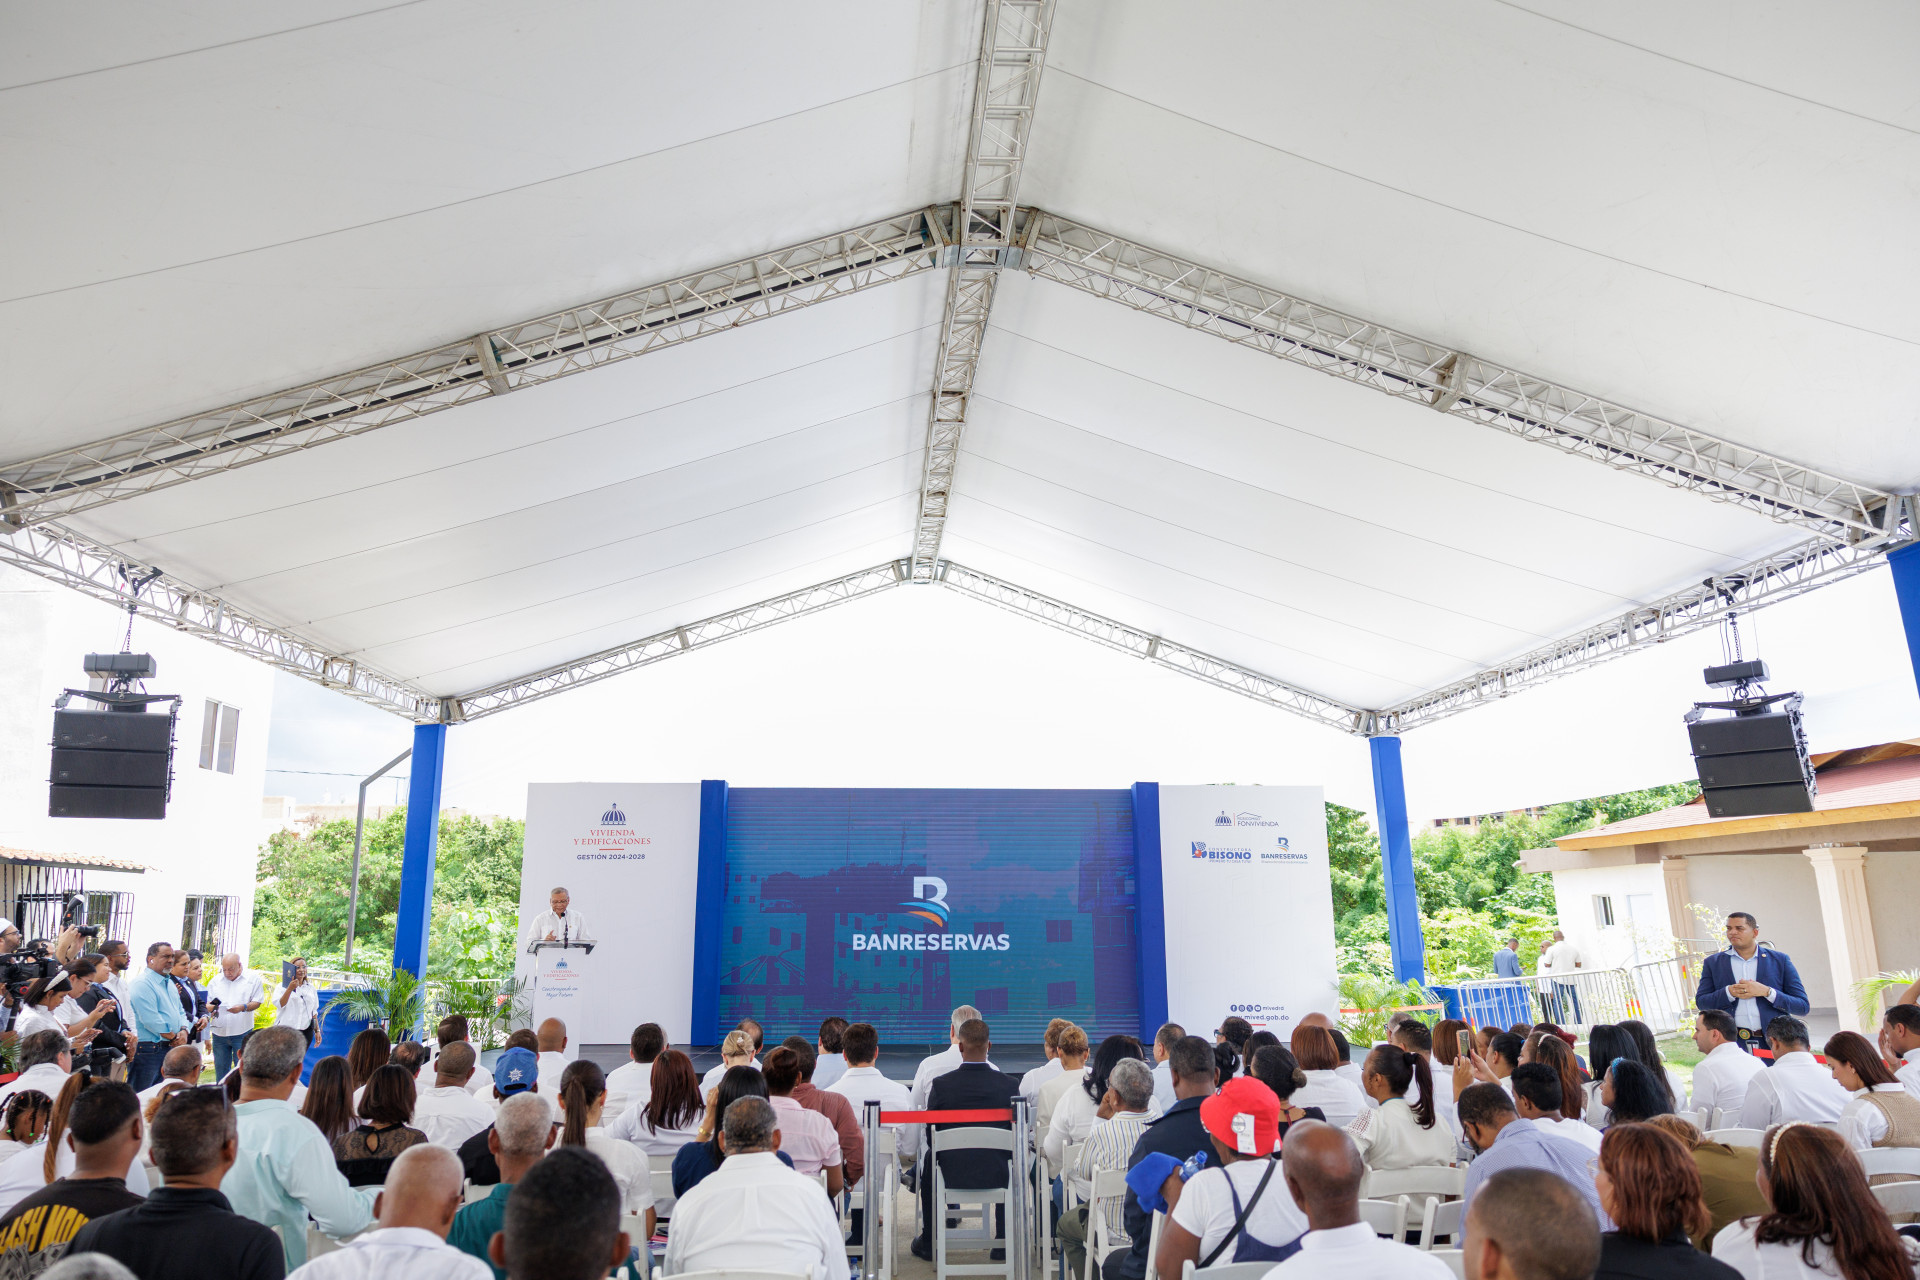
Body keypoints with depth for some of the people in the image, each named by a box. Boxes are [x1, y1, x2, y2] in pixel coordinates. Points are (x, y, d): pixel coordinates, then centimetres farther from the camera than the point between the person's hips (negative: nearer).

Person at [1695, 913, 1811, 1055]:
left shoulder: (1780, 960, 9)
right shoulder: (1713, 962, 10)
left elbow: (1803, 1006, 4)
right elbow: (1701, 1002, 5)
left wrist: (1766, 992, -11)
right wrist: (1730, 992, -11)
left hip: (1773, 1042, 0)